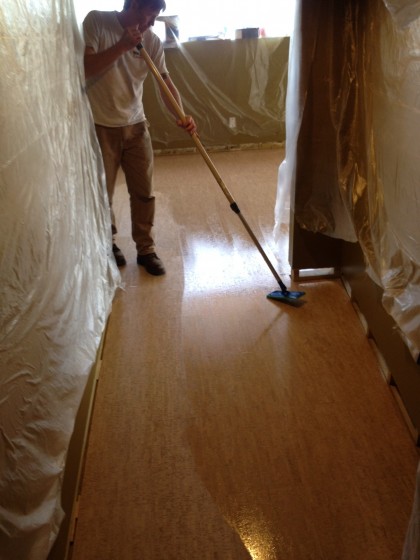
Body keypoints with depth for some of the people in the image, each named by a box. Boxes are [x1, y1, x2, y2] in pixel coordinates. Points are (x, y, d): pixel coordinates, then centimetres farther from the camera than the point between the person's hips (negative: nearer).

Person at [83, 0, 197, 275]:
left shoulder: (152, 40, 1)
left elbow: (166, 82, -5)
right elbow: (85, 67, -18)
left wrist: (181, 115, -23)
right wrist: (122, 45, -26)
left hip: (135, 125, 3)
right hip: (99, 127, -3)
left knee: (144, 192, 5)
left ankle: (146, 249, 20)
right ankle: (107, 243, 31)